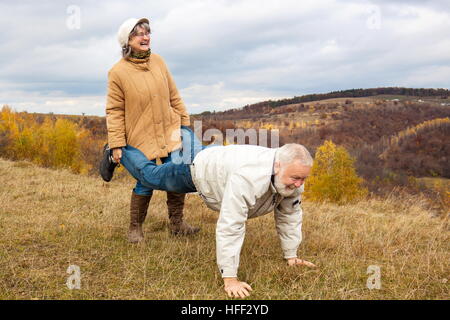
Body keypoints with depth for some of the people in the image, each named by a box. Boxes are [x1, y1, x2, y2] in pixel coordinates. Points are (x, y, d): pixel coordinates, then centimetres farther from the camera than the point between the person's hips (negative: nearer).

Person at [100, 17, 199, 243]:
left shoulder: (157, 61, 4)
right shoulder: (118, 72, -9)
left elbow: (174, 96, 11)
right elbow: (114, 111, -8)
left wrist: (185, 122, 12)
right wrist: (116, 145, -11)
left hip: (169, 131, 5)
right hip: (140, 137, -4)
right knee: (146, 183, -2)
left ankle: (176, 223, 21)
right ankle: (135, 228, 19)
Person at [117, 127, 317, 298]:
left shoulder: (293, 176, -28)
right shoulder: (249, 177, -50)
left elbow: (289, 216, -14)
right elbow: (230, 226, -50)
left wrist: (291, 256, -11)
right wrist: (230, 278, -47)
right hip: (195, 168, -5)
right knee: (149, 176, 19)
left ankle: (186, 133, 67)